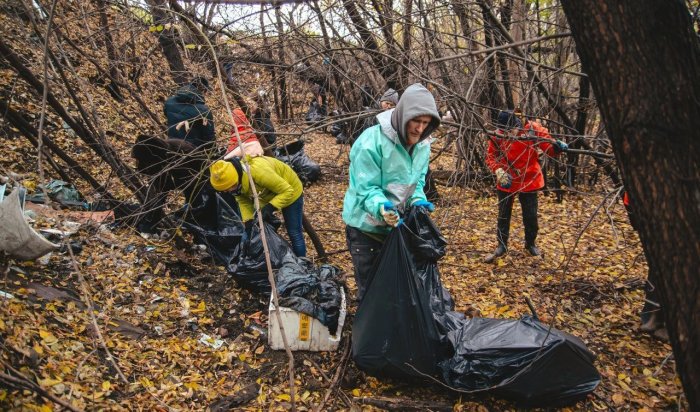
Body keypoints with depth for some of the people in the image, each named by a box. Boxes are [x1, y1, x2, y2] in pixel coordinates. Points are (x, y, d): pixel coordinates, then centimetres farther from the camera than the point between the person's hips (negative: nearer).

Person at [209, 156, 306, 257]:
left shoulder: (258, 171, -43)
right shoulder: (231, 174, -22)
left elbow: (287, 191, -34)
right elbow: (243, 200, -7)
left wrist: (270, 207, -43)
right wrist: (248, 220, -20)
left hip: (290, 192, -6)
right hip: (267, 195, 7)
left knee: (294, 232, -3)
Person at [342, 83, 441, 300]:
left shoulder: (422, 144, -2)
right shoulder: (372, 141, -24)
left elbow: (417, 181, 8)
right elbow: (367, 188, -24)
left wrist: (417, 201, -12)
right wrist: (381, 207, -42)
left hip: (397, 225, 6)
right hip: (367, 226, -6)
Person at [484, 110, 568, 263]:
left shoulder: (532, 129, -15)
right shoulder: (497, 136, -12)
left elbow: (548, 146, -11)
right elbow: (490, 156, -2)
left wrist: (557, 146, -34)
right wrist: (498, 171, -19)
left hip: (528, 181, 0)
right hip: (506, 181, 1)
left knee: (531, 216, 12)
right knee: (503, 215, 11)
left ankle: (530, 243, 34)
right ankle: (501, 246, 27)